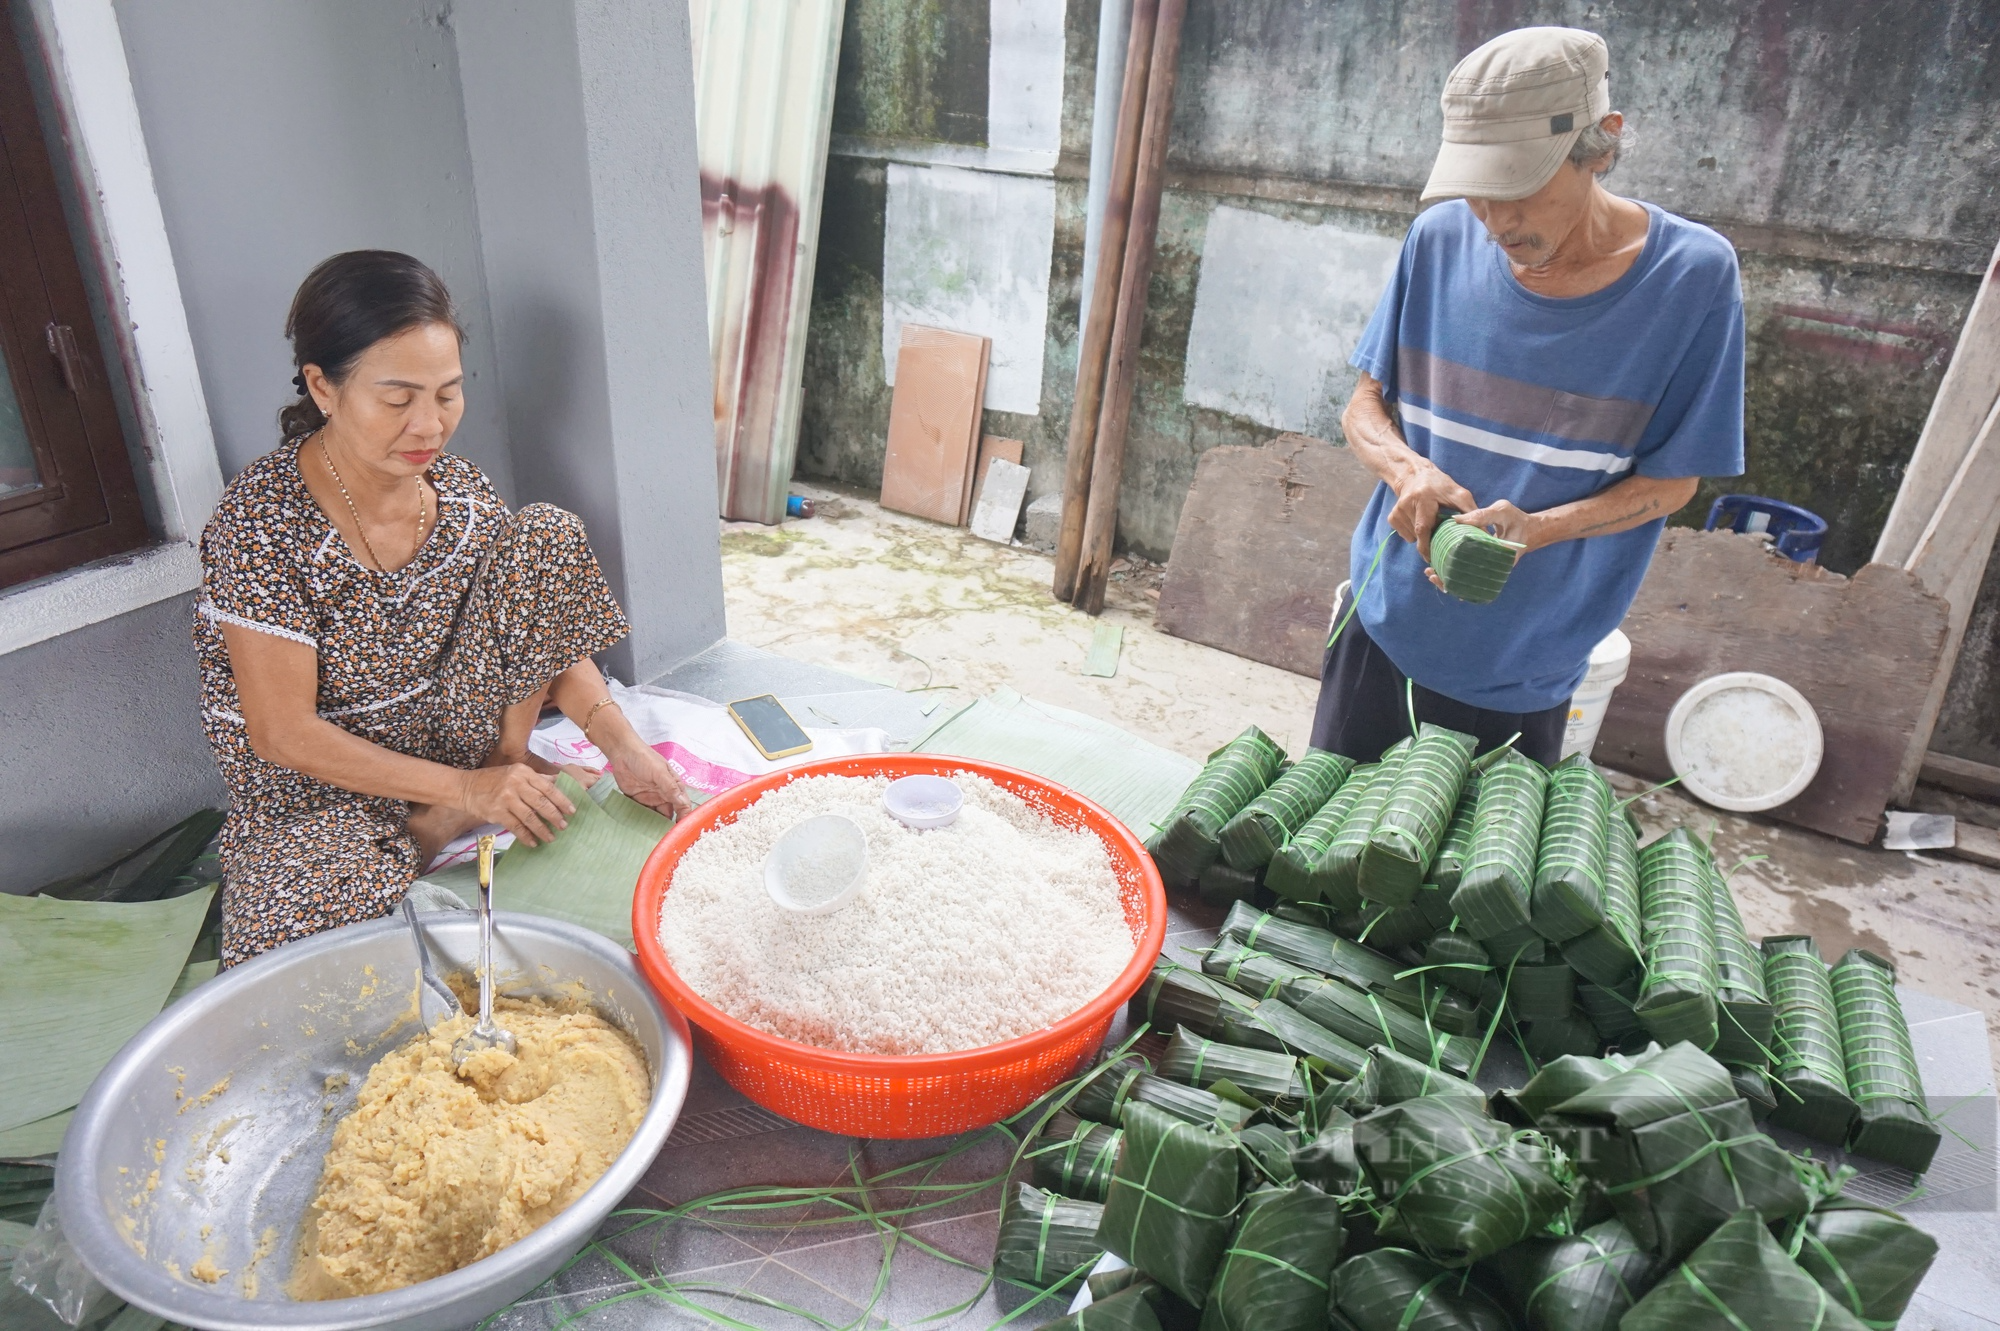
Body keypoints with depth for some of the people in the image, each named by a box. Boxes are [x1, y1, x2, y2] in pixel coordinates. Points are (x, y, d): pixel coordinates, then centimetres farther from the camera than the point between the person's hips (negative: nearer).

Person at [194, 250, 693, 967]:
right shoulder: (261, 522, -22)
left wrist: (620, 740, -14)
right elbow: (284, 733, -21)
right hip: (317, 790, -5)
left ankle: (440, 829, -7)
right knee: (311, 908, -37)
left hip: (452, 740, 5)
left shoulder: (459, 490, -7)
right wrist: (464, 788, -24)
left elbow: (545, 633, 0)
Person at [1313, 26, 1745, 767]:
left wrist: (1538, 529, -26)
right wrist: (1408, 469, -22)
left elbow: (1672, 477, -7)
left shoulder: (1692, 276, -12)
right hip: (1384, 624, 2)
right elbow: (1365, 406, 1)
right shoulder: (1442, 239, -6)